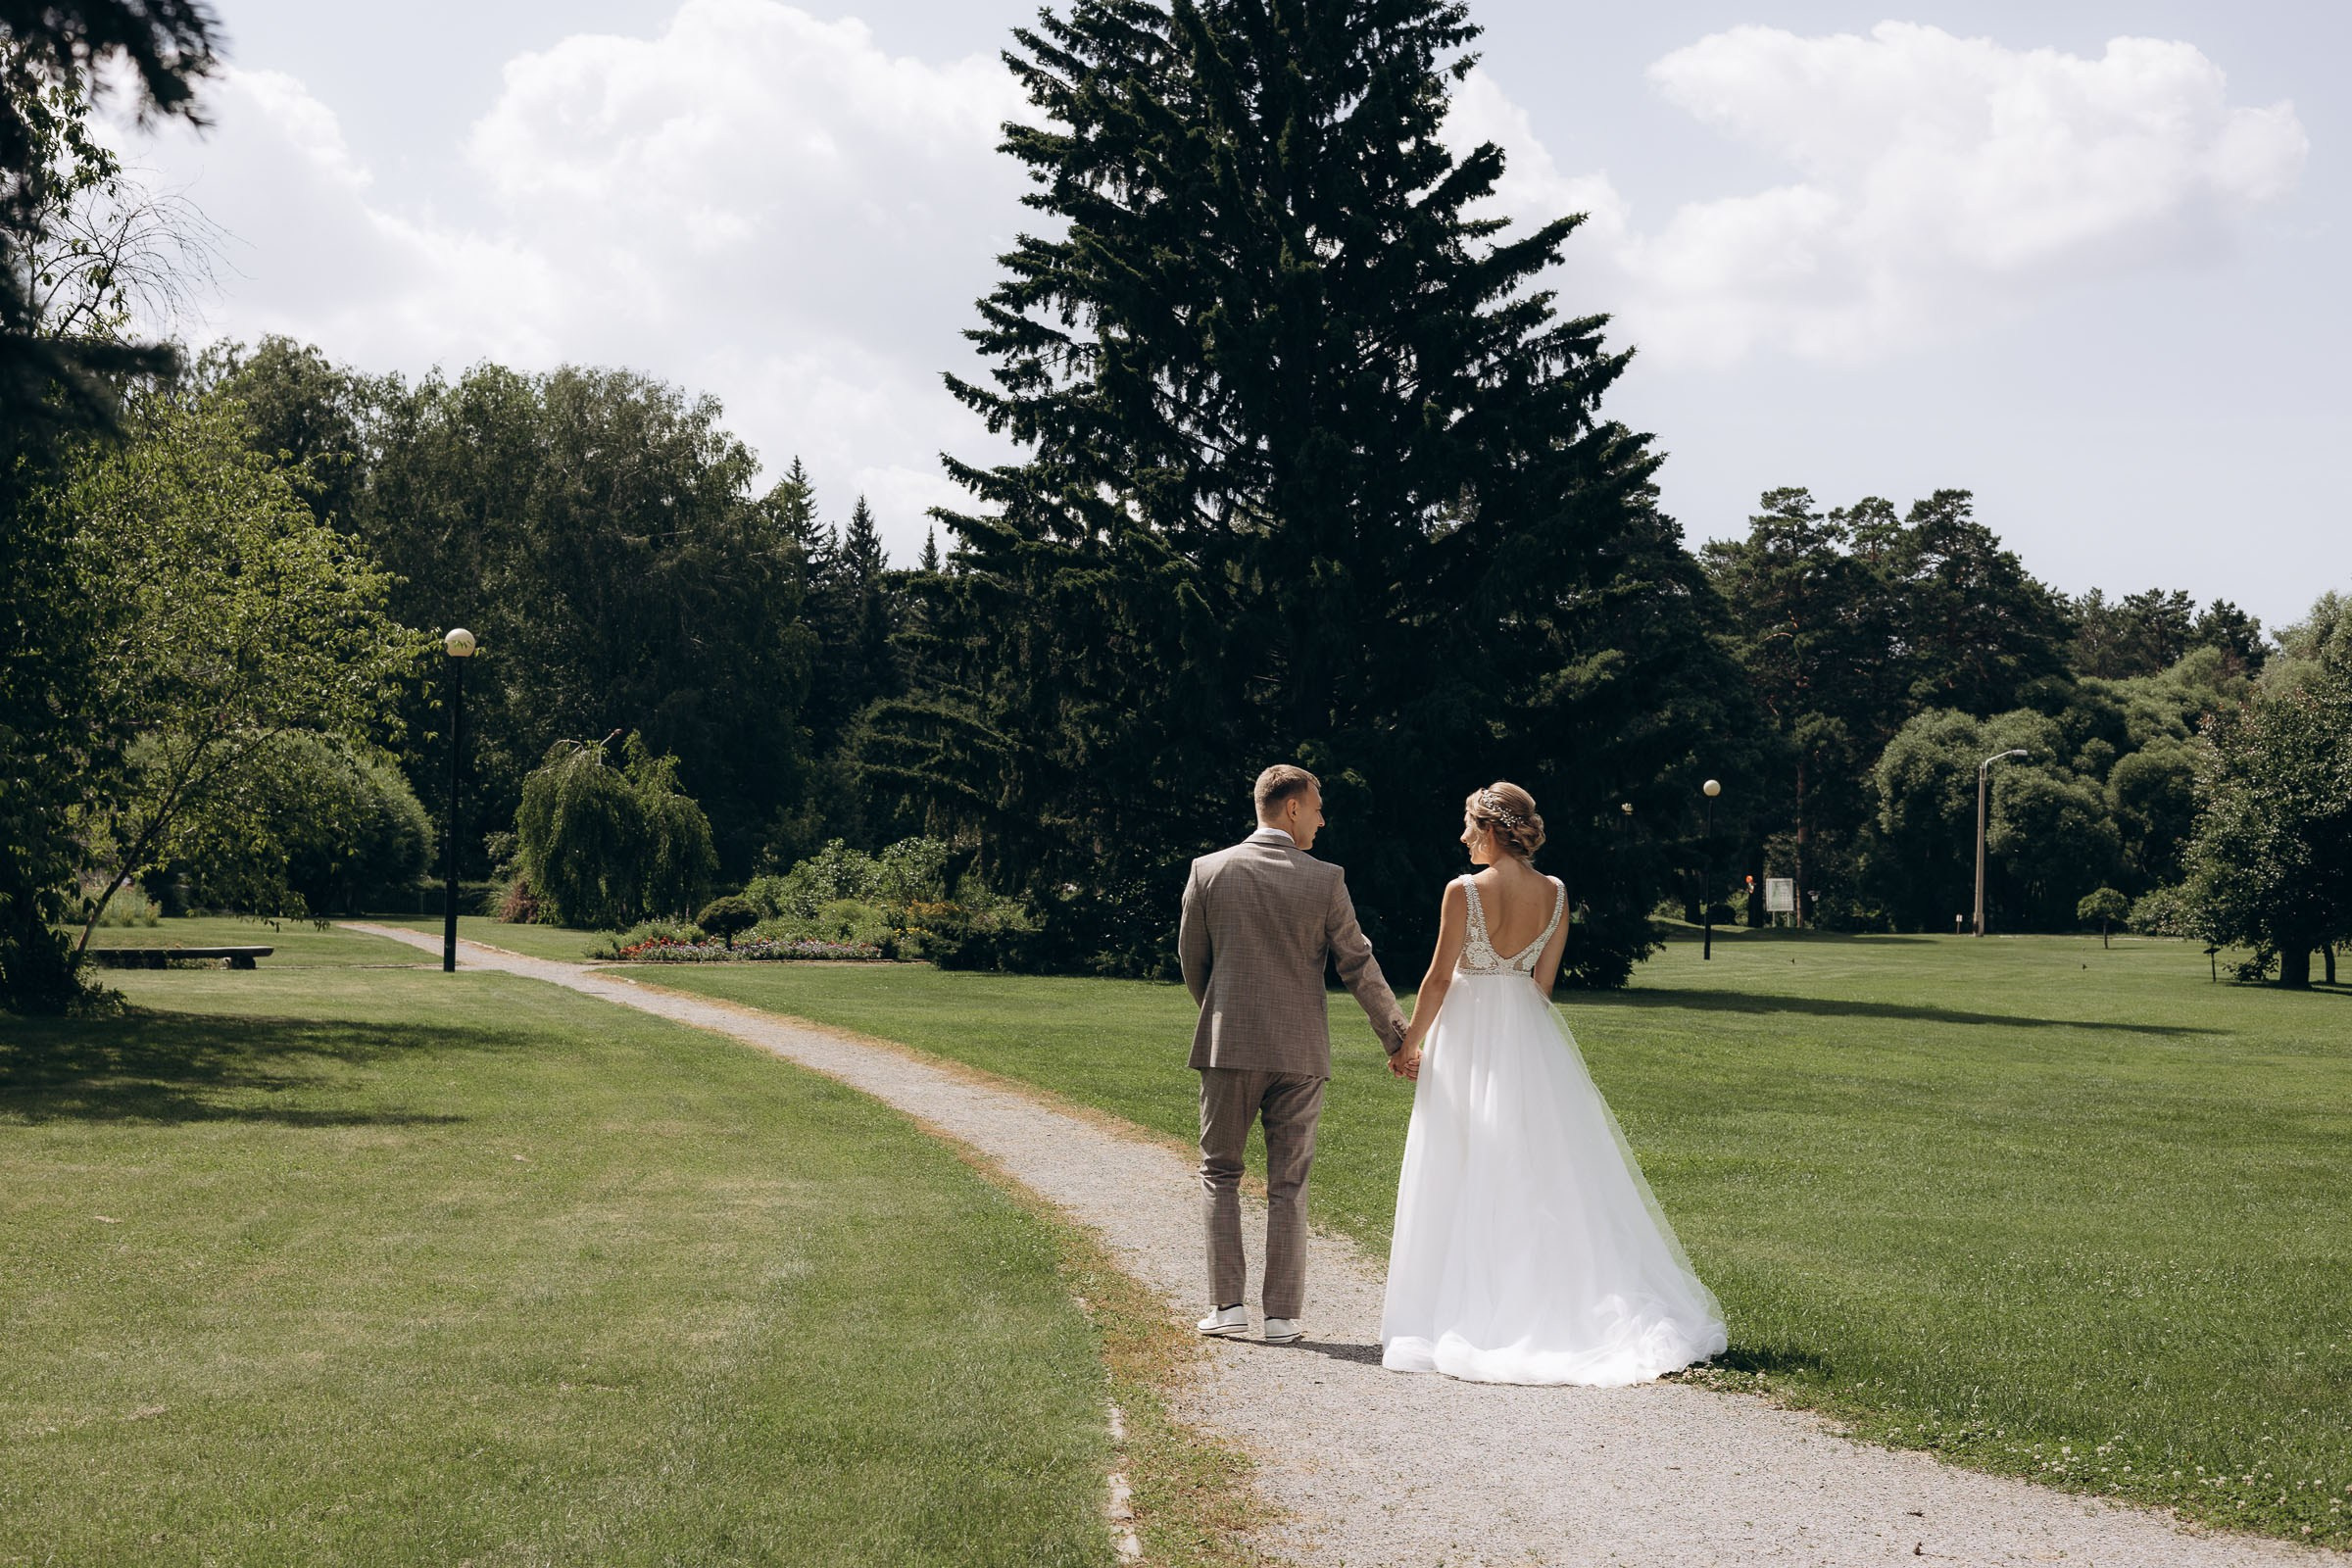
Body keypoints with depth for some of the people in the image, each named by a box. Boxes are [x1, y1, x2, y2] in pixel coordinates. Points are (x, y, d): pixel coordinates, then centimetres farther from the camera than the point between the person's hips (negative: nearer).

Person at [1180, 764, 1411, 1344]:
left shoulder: (1210, 871, -1)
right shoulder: (1324, 880, -5)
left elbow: (1192, 960, 7)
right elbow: (1358, 965, -1)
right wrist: (1397, 1037, 9)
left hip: (1227, 1046, 0)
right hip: (1300, 1052, 0)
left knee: (1219, 1173, 12)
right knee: (1288, 1184, 8)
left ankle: (1227, 1303, 3)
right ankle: (1282, 1314, 7)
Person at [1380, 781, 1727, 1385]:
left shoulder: (1464, 890, -15)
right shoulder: (1555, 893, 0)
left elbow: (1440, 977, -10)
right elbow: (1544, 979, 6)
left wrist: (1412, 1041, 2)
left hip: (1469, 1032, -5)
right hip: (1530, 1034, 5)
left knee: (1469, 1173, 2)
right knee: (1544, 1168, 10)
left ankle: (1467, 1308, 5)